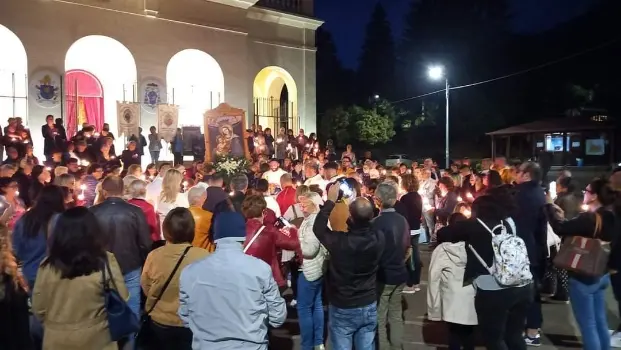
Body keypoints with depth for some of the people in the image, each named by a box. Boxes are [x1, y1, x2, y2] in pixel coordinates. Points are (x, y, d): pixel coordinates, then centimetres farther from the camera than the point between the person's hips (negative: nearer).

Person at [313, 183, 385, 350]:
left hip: (342, 308, -3)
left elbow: (318, 228, -7)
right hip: (369, 306, 3)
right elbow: (367, 224, 8)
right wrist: (363, 205, 11)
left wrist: (331, 200, -1)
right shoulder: (378, 239, -18)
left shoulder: (340, 241, -27)